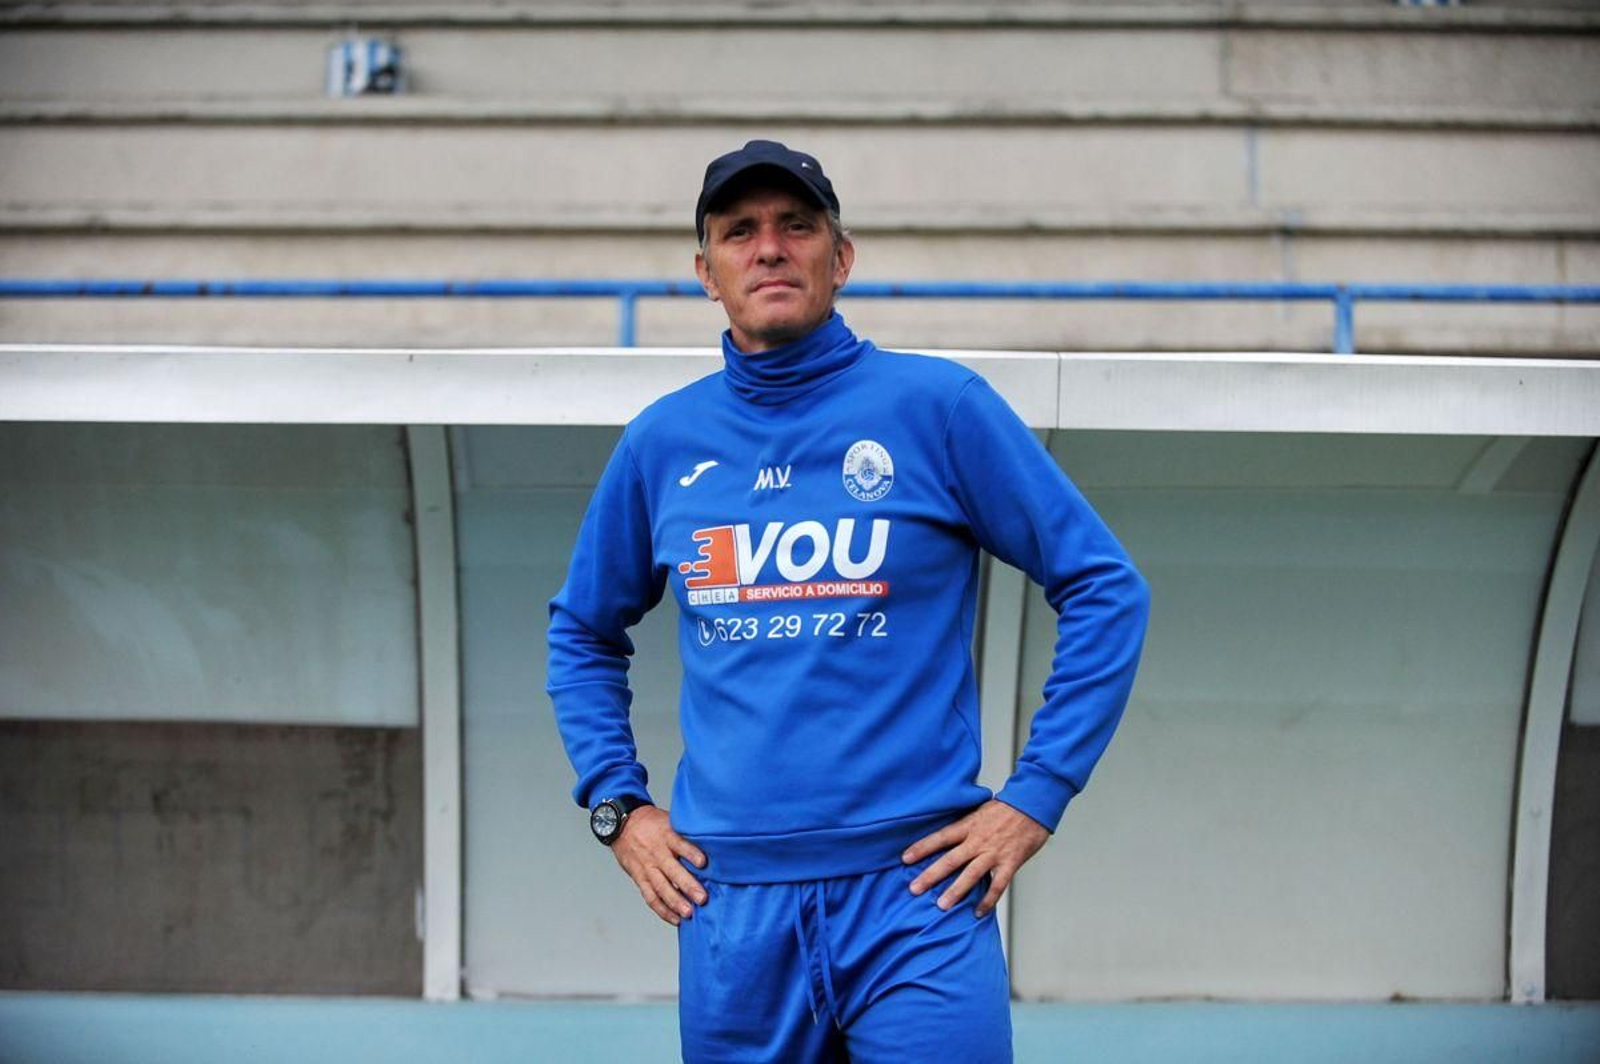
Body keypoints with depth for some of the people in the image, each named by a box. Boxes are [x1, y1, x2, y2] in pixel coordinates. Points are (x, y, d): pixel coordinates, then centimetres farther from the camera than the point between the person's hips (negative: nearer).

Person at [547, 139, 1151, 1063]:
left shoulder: (938, 404, -2)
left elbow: (1107, 589, -1)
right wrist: (618, 806, 12)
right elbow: (583, 633, 22)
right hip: (730, 903, 3)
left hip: (914, 889, -3)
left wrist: (1037, 796, -5)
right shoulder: (662, 441, 8)